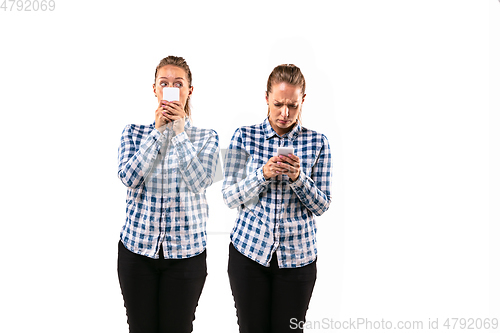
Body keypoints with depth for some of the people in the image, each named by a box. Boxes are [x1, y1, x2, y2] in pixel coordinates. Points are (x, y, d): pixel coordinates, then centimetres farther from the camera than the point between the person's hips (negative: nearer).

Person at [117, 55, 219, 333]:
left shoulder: (206, 137, 1)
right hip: (137, 246, 1)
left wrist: (179, 131, -16)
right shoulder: (133, 132, 4)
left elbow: (200, 181, -15)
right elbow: (129, 178, -12)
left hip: (186, 250, -1)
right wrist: (158, 131, -14)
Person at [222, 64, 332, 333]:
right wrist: (263, 174, -21)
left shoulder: (317, 143, -1)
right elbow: (230, 198, -4)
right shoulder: (244, 137, -1)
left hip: (297, 256, 1)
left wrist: (298, 177, -19)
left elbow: (321, 206, 0)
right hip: (249, 250, 0)